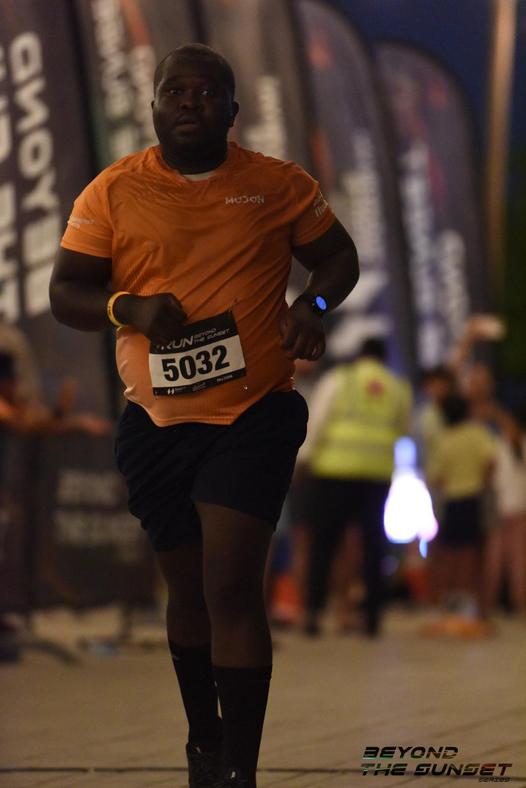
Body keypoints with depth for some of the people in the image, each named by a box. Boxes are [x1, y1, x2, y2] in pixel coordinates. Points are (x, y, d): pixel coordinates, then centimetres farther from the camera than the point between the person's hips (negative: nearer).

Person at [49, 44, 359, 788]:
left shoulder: (278, 184, 1)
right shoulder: (114, 192, 1)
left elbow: (339, 255, 12)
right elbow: (64, 293, 2)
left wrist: (314, 304, -11)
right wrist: (129, 308, -18)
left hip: (255, 415, -2)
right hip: (157, 421, 2)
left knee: (231, 587, -14)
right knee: (189, 590, 15)